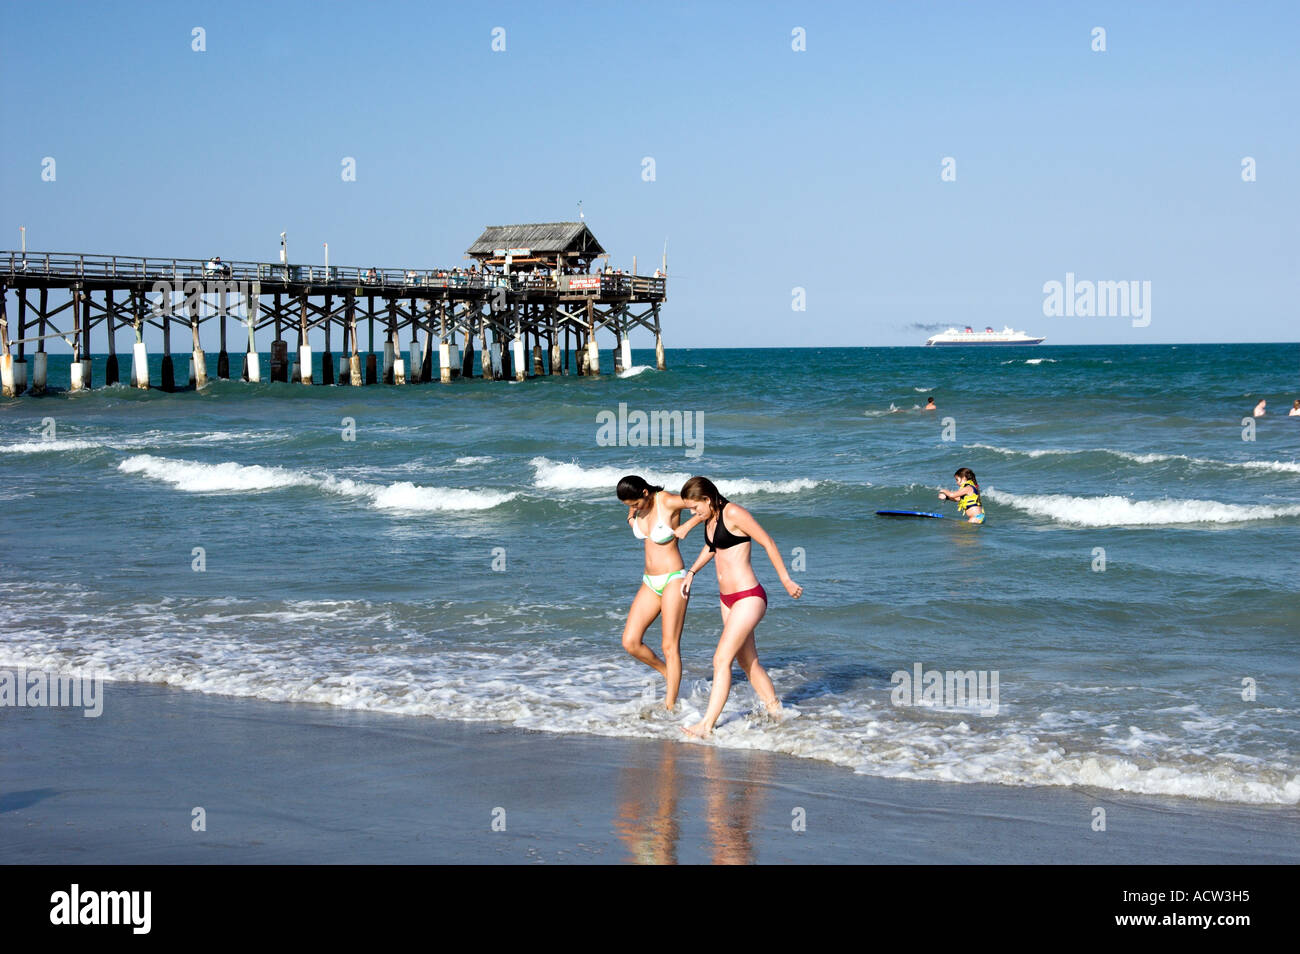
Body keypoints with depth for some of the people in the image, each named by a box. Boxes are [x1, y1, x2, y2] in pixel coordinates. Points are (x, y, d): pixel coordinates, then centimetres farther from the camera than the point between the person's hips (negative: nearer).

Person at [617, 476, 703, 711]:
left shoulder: (668, 502, -17)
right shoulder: (637, 506, 3)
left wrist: (687, 526, -18)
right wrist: (633, 517, 6)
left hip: (673, 579, -7)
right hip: (650, 583, 7)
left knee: (670, 647, -7)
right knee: (630, 642, -2)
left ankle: (670, 708, -2)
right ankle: (669, 675, 22)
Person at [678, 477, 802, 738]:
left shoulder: (734, 513, -16)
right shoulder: (710, 519, 9)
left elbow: (768, 544, -14)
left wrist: (786, 581, -11)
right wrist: (691, 572, 19)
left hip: (749, 598, -9)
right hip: (727, 599, 9)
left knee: (722, 659, -12)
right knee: (747, 660, 15)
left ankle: (707, 725, -12)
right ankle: (775, 711, 28)